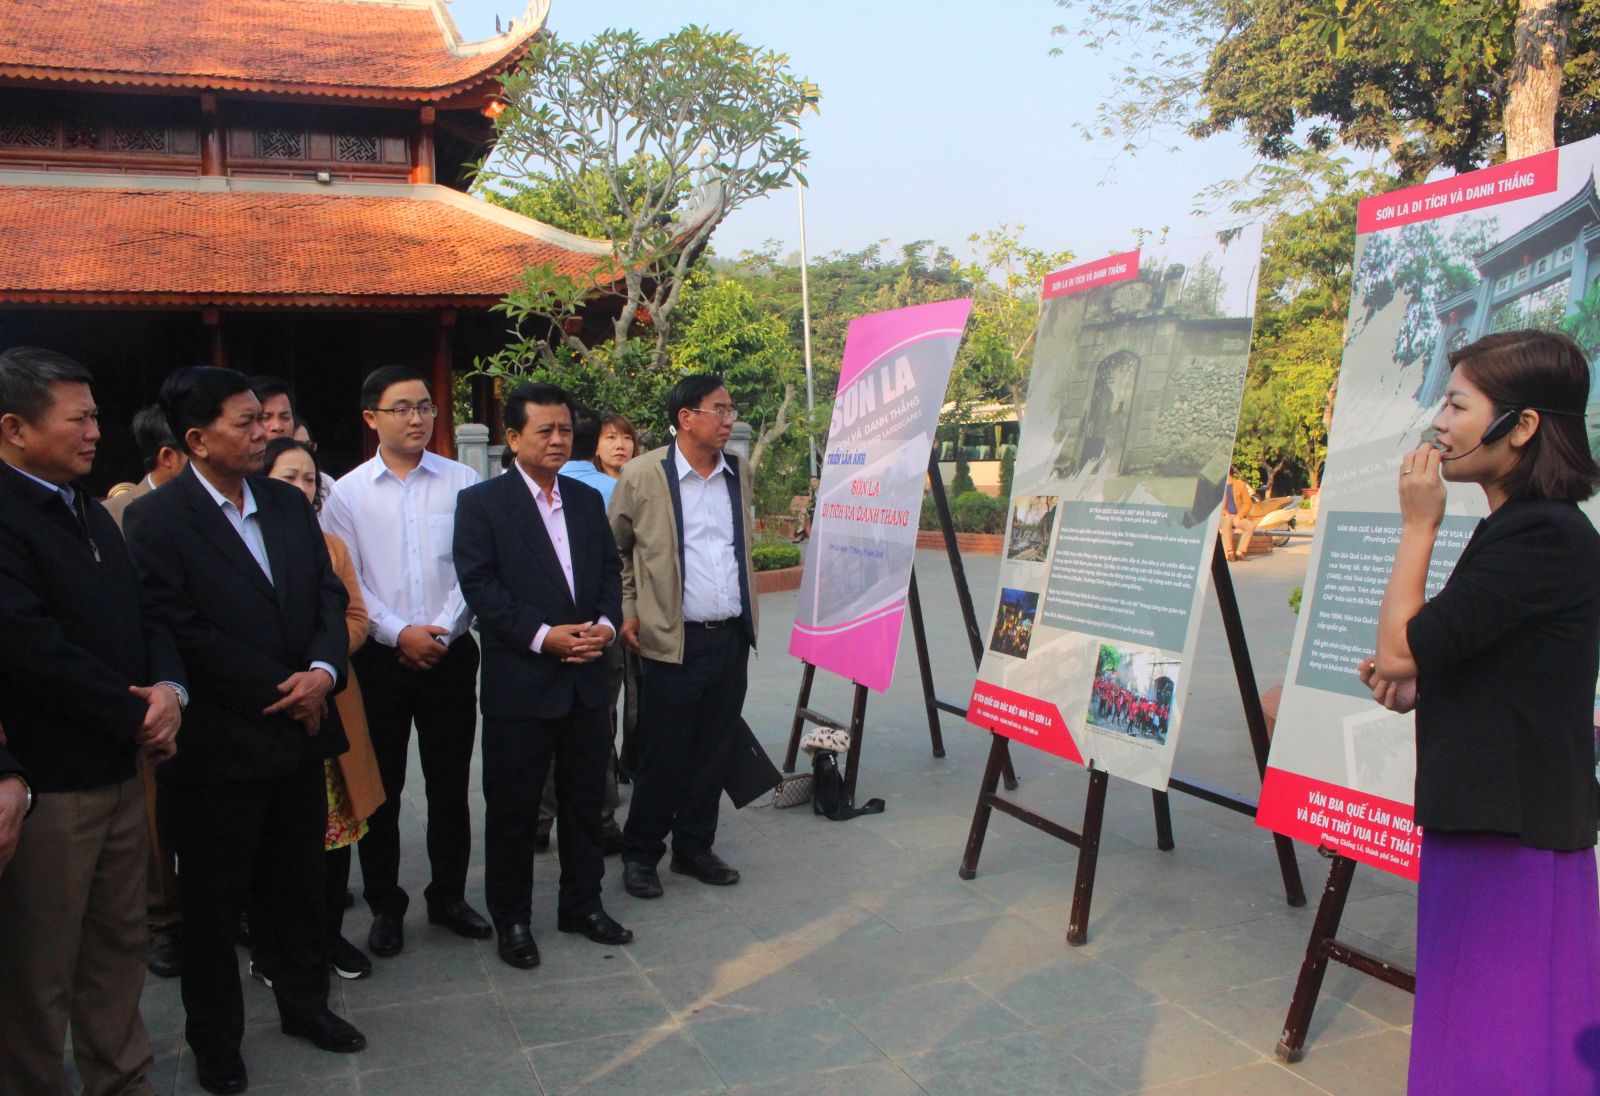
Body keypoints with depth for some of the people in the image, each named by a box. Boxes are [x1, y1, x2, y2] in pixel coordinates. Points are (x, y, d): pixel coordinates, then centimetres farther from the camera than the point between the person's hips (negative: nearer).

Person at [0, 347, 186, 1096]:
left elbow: (142, 613, 14)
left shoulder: (91, 513, 13)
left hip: (118, 771, 8)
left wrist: (170, 686, -6)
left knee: (118, 949, 19)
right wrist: (139, 715, -14)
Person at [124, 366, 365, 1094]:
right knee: (214, 899, 11)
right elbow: (181, 632, -17)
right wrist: (280, 693, -14)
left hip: (299, 728, 5)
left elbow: (328, 593, 6)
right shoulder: (155, 520, -12)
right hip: (220, 742, -5)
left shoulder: (287, 503, 6)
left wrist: (322, 670, -12)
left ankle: (304, 1003, 38)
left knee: (296, 882, 19)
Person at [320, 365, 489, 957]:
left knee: (450, 783, 10)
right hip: (379, 658, 0)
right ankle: (385, 906, 24)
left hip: (450, 655, 0)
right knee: (380, 787, 8)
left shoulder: (462, 482, 1)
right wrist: (399, 633, -11)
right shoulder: (347, 492, 1)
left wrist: (443, 627, -12)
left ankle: (449, 896, 26)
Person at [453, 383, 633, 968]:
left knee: (585, 800, 15)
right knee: (512, 808, 6)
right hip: (519, 684, -5)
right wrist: (544, 635, -19)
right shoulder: (481, 503, -5)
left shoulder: (588, 499, 12)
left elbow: (611, 569, 12)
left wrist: (605, 624, -7)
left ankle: (583, 904, 30)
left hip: (586, 680, 5)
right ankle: (511, 919, 22)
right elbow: (479, 586, -12)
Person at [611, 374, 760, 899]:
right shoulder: (643, 475, -6)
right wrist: (627, 611, -1)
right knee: (664, 754, 2)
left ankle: (694, 848, 26)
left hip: (732, 637, 5)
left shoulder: (740, 473, 10)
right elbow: (613, 549, 5)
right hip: (674, 639, -5)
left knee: (714, 751, 11)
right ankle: (640, 854, 19)